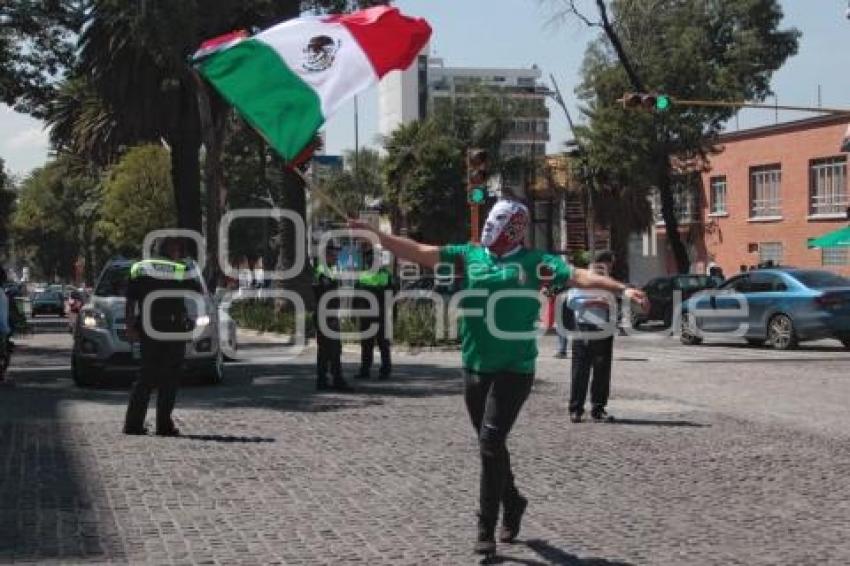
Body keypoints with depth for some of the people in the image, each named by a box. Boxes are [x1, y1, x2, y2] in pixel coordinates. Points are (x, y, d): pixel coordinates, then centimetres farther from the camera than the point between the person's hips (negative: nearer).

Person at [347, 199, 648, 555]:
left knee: (491, 444, -11)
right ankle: (512, 504, 36)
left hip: (514, 370, -5)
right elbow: (419, 252, 6)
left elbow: (578, 276, -11)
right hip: (475, 368, 5)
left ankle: (486, 529, -2)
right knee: (490, 445, 14)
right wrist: (376, 235, 0)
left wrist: (621, 288, -24)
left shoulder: (533, 262, -3)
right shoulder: (469, 255, 8)